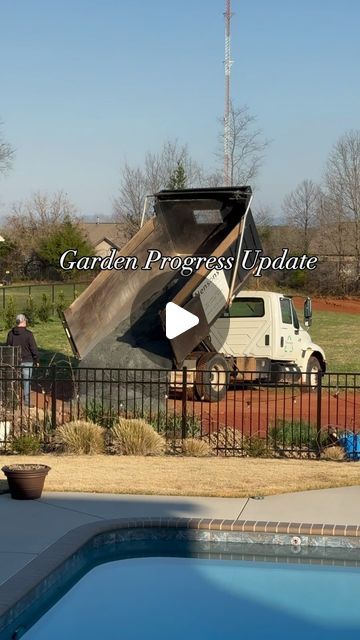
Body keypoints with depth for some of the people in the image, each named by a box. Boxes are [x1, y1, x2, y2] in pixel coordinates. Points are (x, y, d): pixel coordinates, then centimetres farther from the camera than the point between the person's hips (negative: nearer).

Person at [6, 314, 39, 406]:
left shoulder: (11, 333, 0)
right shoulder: (28, 334, -13)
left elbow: (7, 347, 7)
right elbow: (34, 348, -10)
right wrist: (36, 360, 2)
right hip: (27, 361, -3)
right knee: (27, 381, 5)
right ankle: (26, 400, 7)